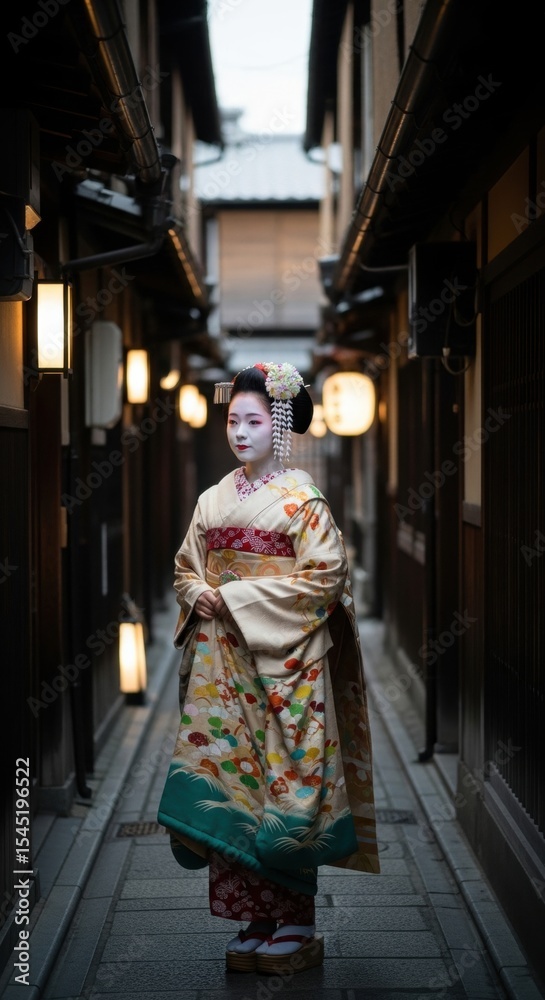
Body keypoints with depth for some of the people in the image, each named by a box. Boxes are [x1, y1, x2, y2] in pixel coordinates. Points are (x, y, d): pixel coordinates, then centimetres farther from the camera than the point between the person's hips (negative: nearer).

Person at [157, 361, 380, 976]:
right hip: (221, 664, 6)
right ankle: (254, 921, 15)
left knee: (284, 782, -3)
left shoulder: (302, 499, -5)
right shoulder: (214, 499, 12)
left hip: (283, 664, -6)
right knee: (226, 779, 4)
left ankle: (295, 925, 9)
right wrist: (200, 595, -5)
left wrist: (238, 596, -15)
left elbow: (324, 577, -13)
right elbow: (186, 568, 18)